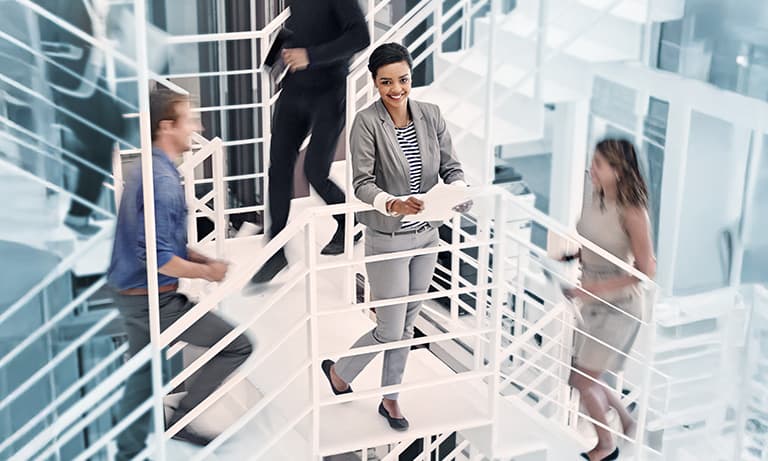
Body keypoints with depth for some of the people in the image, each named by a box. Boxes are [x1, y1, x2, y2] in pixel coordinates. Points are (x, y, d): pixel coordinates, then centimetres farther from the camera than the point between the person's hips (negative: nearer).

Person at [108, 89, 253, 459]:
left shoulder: (145, 172, 10)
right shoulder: (163, 181, -22)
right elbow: (158, 258, -27)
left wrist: (204, 260, 9)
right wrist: (207, 272, -14)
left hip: (132, 297, 10)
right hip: (155, 299, -10)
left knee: (142, 376, 20)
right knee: (238, 345, -2)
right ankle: (183, 421, 5)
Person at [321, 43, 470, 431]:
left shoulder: (430, 115, 0)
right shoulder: (367, 122, -15)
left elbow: (450, 166, 0)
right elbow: (362, 183, -19)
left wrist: (459, 191, -22)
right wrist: (392, 204, -38)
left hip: (427, 235, 5)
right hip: (388, 239, -5)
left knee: (407, 324, 16)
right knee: (391, 330, 2)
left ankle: (390, 399, 34)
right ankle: (339, 372, 30)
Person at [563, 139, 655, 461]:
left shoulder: (631, 213, -23)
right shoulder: (592, 194, -3)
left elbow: (646, 270, -21)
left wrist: (596, 288, -25)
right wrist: (565, 256, -7)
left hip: (619, 306, -7)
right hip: (592, 299, 7)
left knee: (583, 380, 0)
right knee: (579, 376, 15)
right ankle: (628, 423, 38)